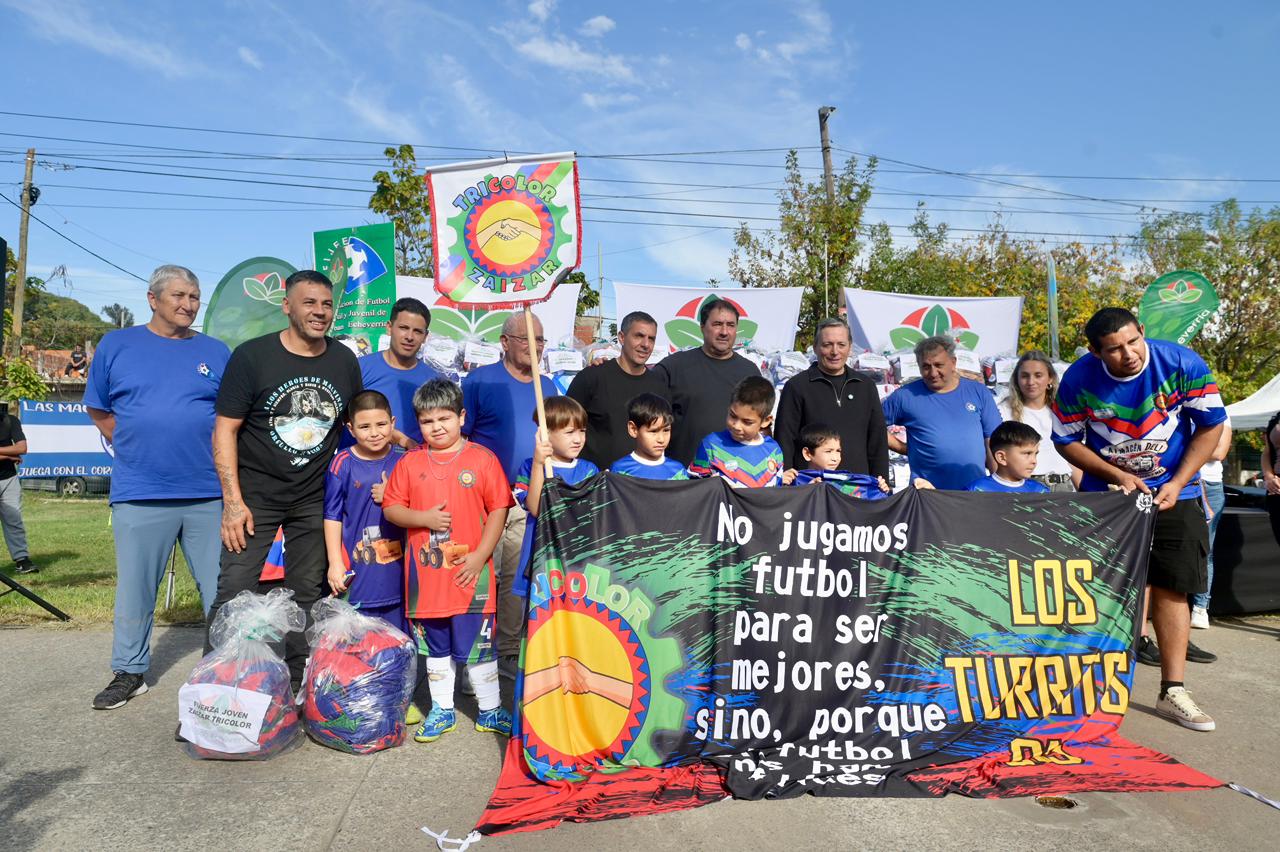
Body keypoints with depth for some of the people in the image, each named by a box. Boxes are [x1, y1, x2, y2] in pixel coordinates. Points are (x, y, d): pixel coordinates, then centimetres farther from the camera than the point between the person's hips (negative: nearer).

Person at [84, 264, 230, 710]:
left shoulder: (216, 352, 8)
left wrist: (219, 459, 1)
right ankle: (129, 672, 27)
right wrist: (135, 447, 3)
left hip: (208, 493, 1)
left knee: (221, 589, 6)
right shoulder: (116, 345, 7)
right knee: (135, 589, 10)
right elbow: (98, 410, 12)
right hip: (139, 495, 0)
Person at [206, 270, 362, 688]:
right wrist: (233, 500, -13)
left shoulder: (345, 361, 3)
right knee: (234, 592, -5)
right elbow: (225, 429, -8)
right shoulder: (252, 355, -8)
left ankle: (298, 686, 22)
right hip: (255, 493, -3)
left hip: (315, 499, 3)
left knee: (307, 594, 8)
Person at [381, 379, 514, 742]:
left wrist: (480, 556, -10)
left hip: (471, 571, -3)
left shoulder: (482, 458, -3)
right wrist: (424, 518, -13)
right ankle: (442, 711, 32)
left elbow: (499, 509, -4)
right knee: (435, 647, 16)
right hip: (425, 572, 3)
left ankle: (490, 711, 23)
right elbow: (390, 508, 6)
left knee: (479, 644, 6)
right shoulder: (410, 463, 4)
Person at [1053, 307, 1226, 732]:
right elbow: (1066, 441, -5)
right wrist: (1117, 475, -16)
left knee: (1171, 587, -1)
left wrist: (1176, 484, -14)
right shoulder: (1078, 379, -17)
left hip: (1173, 493, 0)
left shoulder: (1182, 363, -17)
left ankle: (1173, 692, 9)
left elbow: (1211, 425, -7)